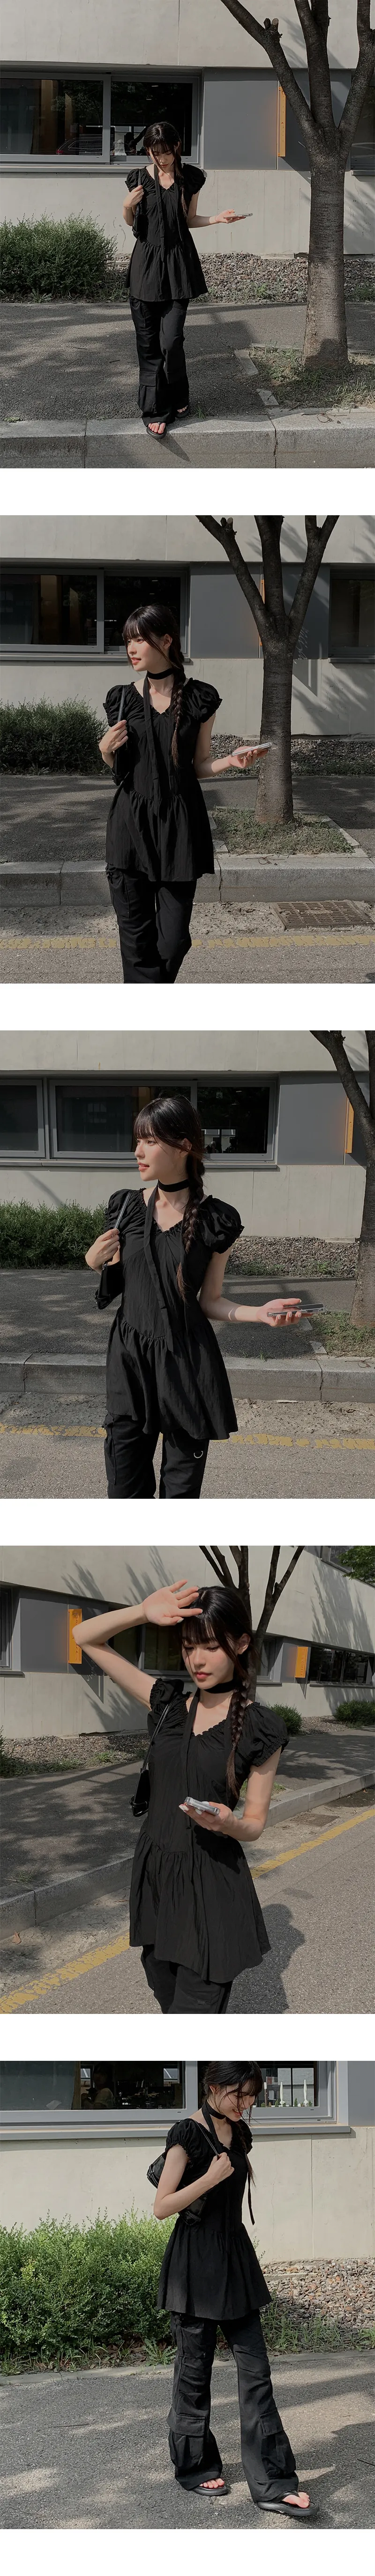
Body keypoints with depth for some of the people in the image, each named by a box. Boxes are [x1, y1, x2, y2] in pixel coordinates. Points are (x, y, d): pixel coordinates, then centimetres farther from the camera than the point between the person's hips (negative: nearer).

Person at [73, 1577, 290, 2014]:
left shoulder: (260, 1729, -6)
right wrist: (144, 1613, -11)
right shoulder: (168, 1703, 5)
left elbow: (255, 1825, -1)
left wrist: (229, 1823, -24)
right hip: (155, 1875, 5)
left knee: (194, 2011, -9)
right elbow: (87, 1637, 6)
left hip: (212, 1886, -5)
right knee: (167, 1998, 13)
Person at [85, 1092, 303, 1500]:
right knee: (125, 1491, 2)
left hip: (188, 1364, -2)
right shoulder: (126, 1208, 4)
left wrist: (259, 1313, -15)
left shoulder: (214, 1221, -4)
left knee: (181, 1489, 3)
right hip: (131, 1358, 2)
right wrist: (96, 1262, -6)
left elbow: (209, 1302, 2)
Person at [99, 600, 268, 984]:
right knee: (136, 936, -2)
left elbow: (199, 766, 8)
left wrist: (232, 761, -10)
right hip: (131, 822, 1)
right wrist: (107, 750, -7)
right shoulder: (123, 700, 5)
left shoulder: (199, 699, 1)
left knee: (173, 939, -2)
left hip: (179, 826, -1)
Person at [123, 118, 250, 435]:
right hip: (147, 262, 1)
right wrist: (128, 205, -10)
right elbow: (131, 222, 11)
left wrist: (218, 219, -4)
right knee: (149, 343, -1)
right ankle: (155, 409, 5)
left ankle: (178, 398, 15)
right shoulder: (140, 178, 2)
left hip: (178, 264, -1)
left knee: (171, 340, -9)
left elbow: (190, 220, 12)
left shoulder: (190, 178, 2)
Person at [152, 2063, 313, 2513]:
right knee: (195, 2368, 4)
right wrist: (211, 2178, -22)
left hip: (235, 2257, 7)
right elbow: (163, 2207, -16)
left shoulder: (239, 2134, 9)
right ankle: (195, 2469, 21)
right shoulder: (188, 2134, -14)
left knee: (255, 2369, 1)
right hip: (196, 2264, -7)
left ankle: (273, 2484, -2)